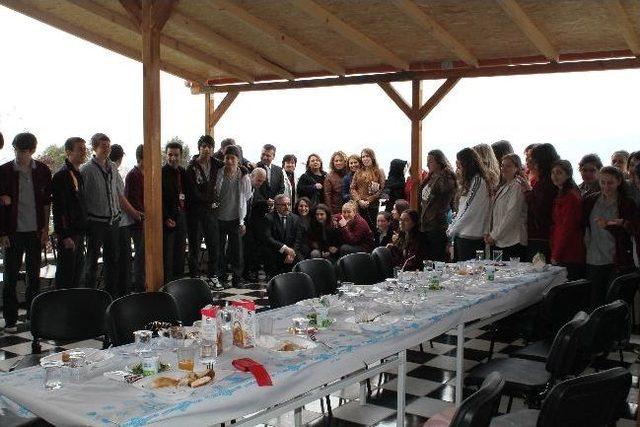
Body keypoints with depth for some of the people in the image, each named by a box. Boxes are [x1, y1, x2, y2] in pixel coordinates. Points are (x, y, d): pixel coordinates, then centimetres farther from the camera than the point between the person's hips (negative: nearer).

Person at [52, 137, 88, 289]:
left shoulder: (78, 174, 13)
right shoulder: (62, 175, -15)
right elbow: (59, 208, -19)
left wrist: (83, 229, 17)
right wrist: (65, 236, -21)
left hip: (79, 232, 9)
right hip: (68, 234, -9)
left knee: (78, 268, 15)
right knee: (66, 271, -2)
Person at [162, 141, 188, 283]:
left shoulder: (183, 172, 13)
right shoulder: (162, 173, -7)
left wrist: (184, 212, 8)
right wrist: (166, 218, -16)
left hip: (181, 217, 7)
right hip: (168, 219, -6)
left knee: (180, 254, 10)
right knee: (167, 254, -3)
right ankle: (167, 283, 2)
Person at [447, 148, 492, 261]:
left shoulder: (478, 181, -11)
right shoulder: (470, 181, 17)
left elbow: (470, 212, -13)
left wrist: (452, 230, -5)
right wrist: (452, 227, 11)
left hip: (470, 238, -9)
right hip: (462, 235, 9)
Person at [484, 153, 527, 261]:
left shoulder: (517, 186, -9)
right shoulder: (503, 187, 18)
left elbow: (511, 216, -15)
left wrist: (494, 236, -11)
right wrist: (489, 233, 7)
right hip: (498, 241, 8)